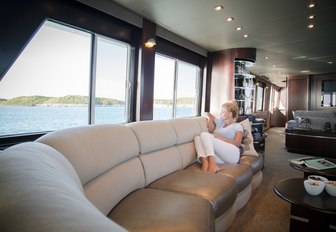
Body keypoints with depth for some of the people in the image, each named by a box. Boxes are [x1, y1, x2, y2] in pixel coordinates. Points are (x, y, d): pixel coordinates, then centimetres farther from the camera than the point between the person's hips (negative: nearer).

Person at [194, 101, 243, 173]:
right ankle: (205, 162, -41)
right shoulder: (220, 122, 29)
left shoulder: (237, 126, 14)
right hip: (219, 156, 5)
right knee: (197, 138, -16)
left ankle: (212, 165, -39)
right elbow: (208, 115, 43)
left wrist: (219, 137, -11)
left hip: (231, 154, -5)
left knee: (204, 135, -22)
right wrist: (210, 119, 20)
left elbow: (237, 143, -2)